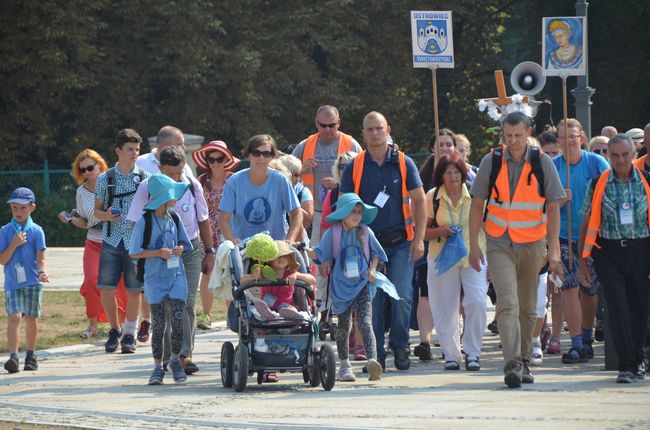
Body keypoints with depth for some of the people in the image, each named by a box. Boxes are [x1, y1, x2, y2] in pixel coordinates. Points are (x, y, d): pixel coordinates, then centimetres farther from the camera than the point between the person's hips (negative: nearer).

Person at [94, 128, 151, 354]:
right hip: (111, 240, 1)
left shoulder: (145, 178, 3)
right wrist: (106, 215, -10)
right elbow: (97, 210, 11)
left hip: (136, 241, -1)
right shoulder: (105, 179, 5)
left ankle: (129, 334, 13)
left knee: (134, 290, 0)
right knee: (106, 289, -4)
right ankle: (114, 330, 17)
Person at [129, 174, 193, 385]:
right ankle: (158, 366, 11)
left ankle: (175, 359, 11)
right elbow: (134, 252, -8)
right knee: (158, 324, 0)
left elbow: (185, 244, 17)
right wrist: (158, 253, -17)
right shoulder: (144, 221, -9)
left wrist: (180, 248, -6)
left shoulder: (174, 219, 6)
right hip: (155, 278, -3)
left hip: (177, 276, 3)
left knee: (177, 319, -8)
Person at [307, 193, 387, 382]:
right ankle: (344, 365, 21)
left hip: (362, 283, 0)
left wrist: (373, 269, 0)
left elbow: (375, 252, 15)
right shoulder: (333, 233, -2)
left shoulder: (365, 232, 3)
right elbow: (320, 254, -1)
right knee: (344, 325, 9)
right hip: (342, 285, 0)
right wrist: (305, 249, -18)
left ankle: (372, 360, -29)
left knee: (365, 323, -15)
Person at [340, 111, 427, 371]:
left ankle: (399, 345, 9)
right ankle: (376, 354, 6)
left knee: (402, 297, -10)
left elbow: (419, 201, 6)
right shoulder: (354, 168, 5)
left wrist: (419, 238, -2)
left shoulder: (403, 163, 4)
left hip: (400, 243, -1)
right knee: (372, 301, -2)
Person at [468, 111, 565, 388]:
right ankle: (512, 364, -24)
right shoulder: (491, 162, -2)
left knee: (527, 308, 8)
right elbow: (477, 204, 5)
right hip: (500, 245, -1)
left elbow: (553, 207, -1)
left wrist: (553, 250, -7)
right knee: (507, 304, -15)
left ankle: (524, 361, 23)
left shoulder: (542, 163, -2)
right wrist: (474, 245, 0)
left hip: (533, 245, 1)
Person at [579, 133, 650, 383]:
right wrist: (583, 260, 5)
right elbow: (587, 223, 8)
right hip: (609, 252, -1)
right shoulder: (599, 184, 3)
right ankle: (627, 366, -8)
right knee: (618, 308, -12)